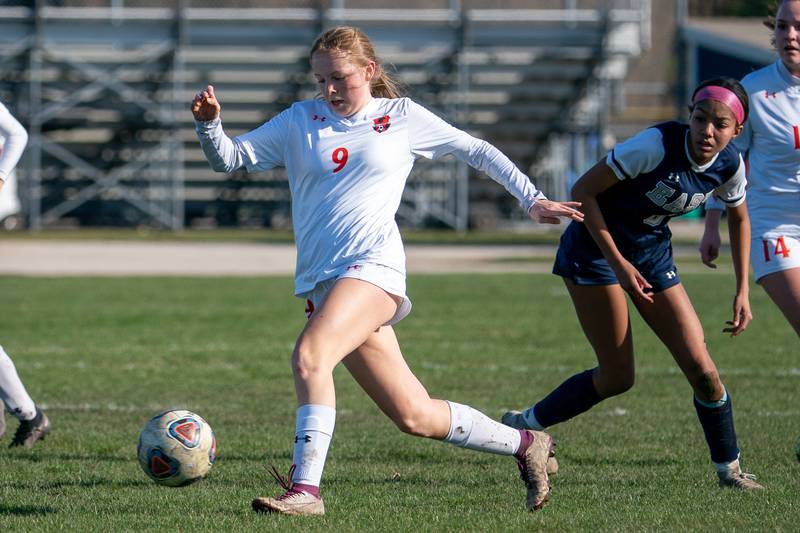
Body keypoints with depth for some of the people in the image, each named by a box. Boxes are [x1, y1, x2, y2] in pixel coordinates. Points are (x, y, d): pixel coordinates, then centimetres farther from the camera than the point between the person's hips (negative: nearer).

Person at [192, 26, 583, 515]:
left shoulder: (403, 117, 8)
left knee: (309, 354, -31)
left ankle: (304, 489, -33)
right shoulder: (300, 121, 14)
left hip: (373, 267, -4)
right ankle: (525, 445, 23)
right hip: (321, 283, 4)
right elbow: (229, 159, 11)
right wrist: (210, 125, -9)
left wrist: (533, 199, 14)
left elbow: (477, 151, 17)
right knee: (415, 416, 4)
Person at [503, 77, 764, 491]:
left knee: (701, 367, -6)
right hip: (595, 249, -5)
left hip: (652, 254, 5)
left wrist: (742, 291, 9)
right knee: (618, 377, -6)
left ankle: (728, 468, 12)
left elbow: (738, 218, 13)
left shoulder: (729, 165, -9)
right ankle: (525, 425, 13)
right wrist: (618, 262, -24)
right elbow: (583, 191, -22)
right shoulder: (655, 145, -28)